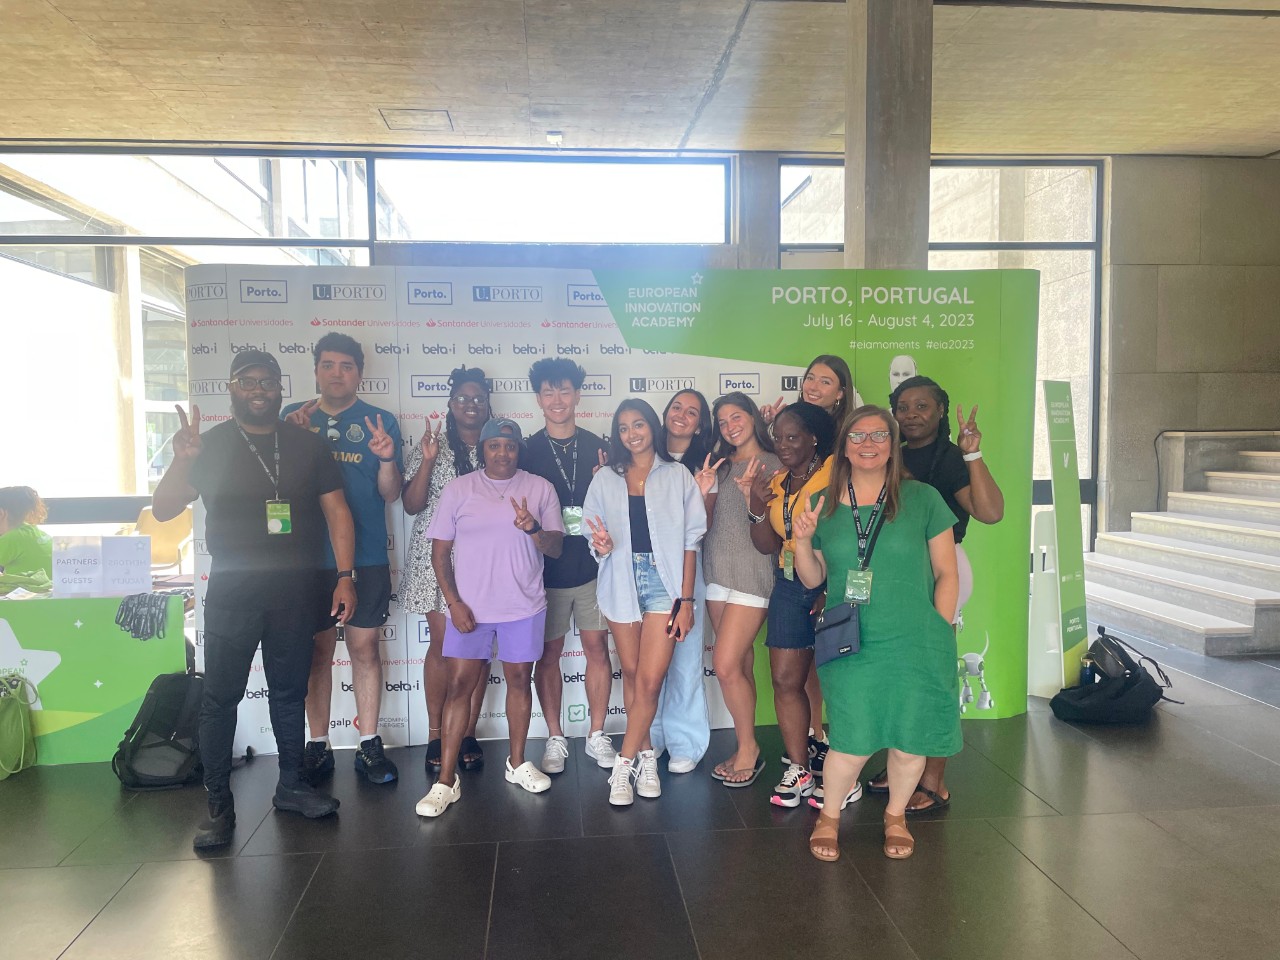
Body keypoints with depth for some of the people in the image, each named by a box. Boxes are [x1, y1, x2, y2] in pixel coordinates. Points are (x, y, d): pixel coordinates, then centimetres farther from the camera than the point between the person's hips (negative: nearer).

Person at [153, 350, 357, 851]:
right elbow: (163, 510, 0)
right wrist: (181, 461, -19)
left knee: (290, 691, 12)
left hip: (296, 589, 2)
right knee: (221, 696, 1)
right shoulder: (210, 445, 3)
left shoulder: (307, 444, 6)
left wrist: (345, 576, -4)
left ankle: (291, 785, 25)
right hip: (232, 590, -1)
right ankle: (219, 804, 13)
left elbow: (336, 511, 4)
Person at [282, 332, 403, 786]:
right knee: (317, 649, 7)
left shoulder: (379, 421, 4)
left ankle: (369, 746, 14)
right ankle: (318, 746, 19)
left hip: (366, 556, -1)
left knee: (365, 646, 4)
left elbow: (391, 494, 2)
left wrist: (387, 459, -19)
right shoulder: (292, 417, 8)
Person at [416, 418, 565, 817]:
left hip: (524, 607, 1)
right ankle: (446, 781, 6)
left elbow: (556, 548, 1)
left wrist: (534, 529, -21)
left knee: (519, 680, 10)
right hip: (469, 607, -1)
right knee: (459, 685, -2)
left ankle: (517, 763, 27)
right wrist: (454, 602, -8)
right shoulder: (458, 489, 1)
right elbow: (440, 550, 1)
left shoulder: (540, 489, 2)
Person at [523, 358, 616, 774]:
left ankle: (597, 735, 21)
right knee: (548, 653, 7)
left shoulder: (597, 447, 4)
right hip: (546, 568, -1)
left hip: (592, 564, 1)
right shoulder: (527, 451, 1)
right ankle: (555, 739, 21)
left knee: (597, 648, 6)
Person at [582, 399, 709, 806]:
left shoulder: (677, 475, 3)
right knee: (631, 674, 7)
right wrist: (601, 546, -15)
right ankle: (645, 755, 22)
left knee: (650, 679, -8)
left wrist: (686, 600, -5)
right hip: (621, 582, 2)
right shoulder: (605, 480, 9)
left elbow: (690, 540, 1)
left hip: (664, 581, -2)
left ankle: (624, 764, 4)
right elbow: (595, 540, 10)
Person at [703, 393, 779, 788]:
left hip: (752, 573, -6)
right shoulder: (719, 464, 13)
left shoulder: (774, 465, -3)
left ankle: (748, 748, 9)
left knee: (726, 665, -10)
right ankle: (745, 748, 21)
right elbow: (704, 523, 10)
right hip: (717, 573, 6)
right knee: (740, 666, 11)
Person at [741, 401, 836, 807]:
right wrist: (758, 506, -6)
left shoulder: (837, 473, -9)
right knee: (785, 680, 7)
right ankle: (799, 770, 20)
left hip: (833, 587, -7)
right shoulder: (776, 482, 13)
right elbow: (767, 545, 11)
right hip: (789, 587, 7)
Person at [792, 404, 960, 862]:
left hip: (915, 646, 0)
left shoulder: (922, 499, -1)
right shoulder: (824, 506, 5)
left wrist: (938, 636, -1)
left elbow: (946, 574, 3)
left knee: (909, 743, 9)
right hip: (851, 648, 1)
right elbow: (812, 579, 11)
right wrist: (802, 539, -6)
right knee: (851, 747, -1)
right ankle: (829, 816, 28)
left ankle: (895, 816, 38)